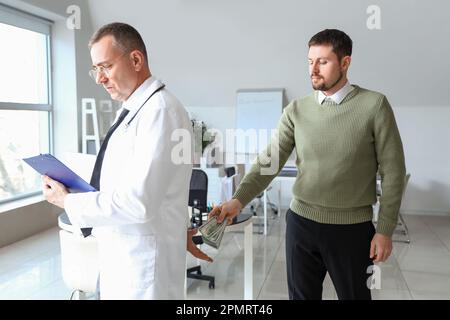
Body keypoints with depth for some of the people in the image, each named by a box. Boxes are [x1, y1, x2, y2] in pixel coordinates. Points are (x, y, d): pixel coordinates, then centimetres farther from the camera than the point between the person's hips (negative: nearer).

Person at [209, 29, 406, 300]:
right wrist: (239, 200, -20)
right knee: (301, 295, 16)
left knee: (354, 295, 16)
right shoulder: (297, 110, 0)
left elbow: (392, 172, -5)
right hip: (301, 223, 2)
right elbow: (269, 161, -6)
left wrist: (385, 230, -5)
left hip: (352, 228, -2)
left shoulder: (374, 105, -7)